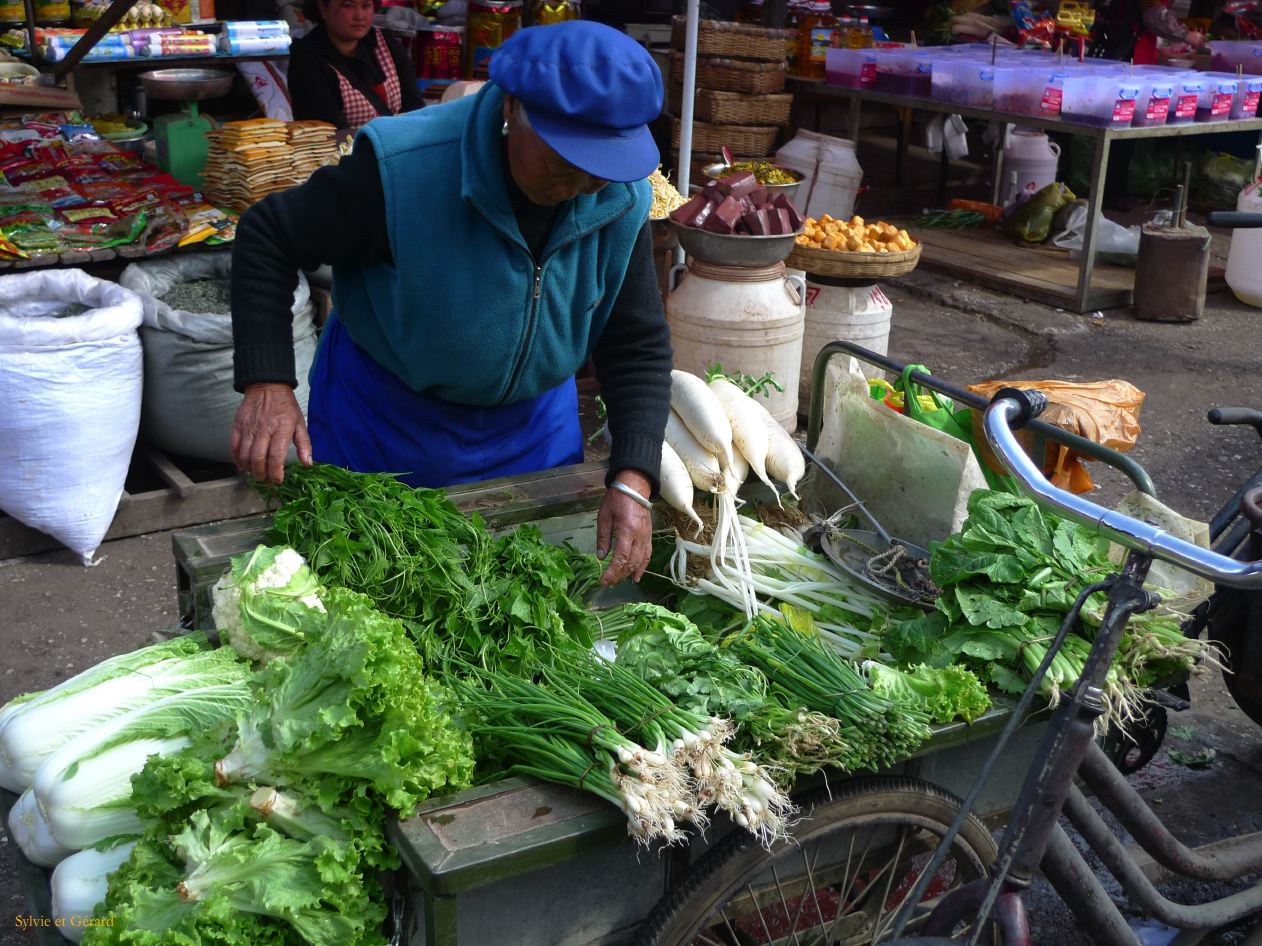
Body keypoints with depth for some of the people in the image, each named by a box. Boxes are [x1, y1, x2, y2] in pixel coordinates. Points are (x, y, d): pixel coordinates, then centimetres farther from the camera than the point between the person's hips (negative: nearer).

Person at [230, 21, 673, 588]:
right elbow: (266, 239, -18)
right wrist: (266, 385, -30)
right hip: (380, 421, -3)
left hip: (533, 424, 3)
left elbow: (639, 348, -11)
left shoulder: (621, 201, -17)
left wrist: (632, 482, -25)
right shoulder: (403, 168, -30)